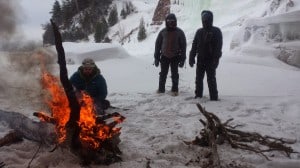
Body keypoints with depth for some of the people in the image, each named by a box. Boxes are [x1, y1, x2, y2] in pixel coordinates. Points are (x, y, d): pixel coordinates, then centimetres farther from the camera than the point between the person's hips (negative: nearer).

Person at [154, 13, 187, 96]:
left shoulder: (179, 32, -5)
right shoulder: (163, 32, -1)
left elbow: (183, 46, -2)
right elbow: (157, 44, 3)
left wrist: (182, 59, -7)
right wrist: (156, 57, 0)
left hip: (175, 57, -1)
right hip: (164, 56, 1)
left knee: (174, 74, 5)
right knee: (163, 74, 9)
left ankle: (175, 90, 16)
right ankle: (161, 88, 22)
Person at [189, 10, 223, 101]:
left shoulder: (216, 31, -4)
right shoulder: (199, 31, 11)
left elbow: (218, 47, -10)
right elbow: (194, 46, 11)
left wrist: (215, 59, -19)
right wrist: (191, 58, 3)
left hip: (210, 60, -5)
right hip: (200, 59, 5)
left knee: (211, 79, -3)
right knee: (198, 78, 11)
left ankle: (214, 97, 5)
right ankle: (198, 95, 23)